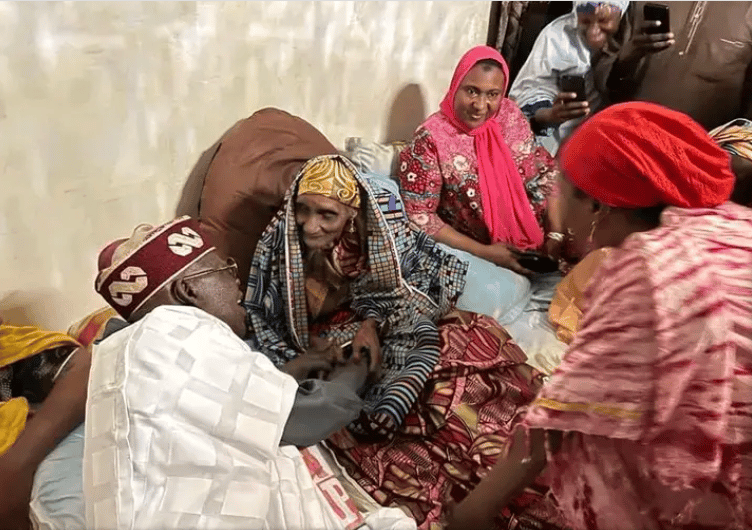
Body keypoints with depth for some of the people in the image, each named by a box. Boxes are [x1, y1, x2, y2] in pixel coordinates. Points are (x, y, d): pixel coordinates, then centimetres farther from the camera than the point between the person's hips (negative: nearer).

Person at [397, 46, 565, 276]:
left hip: (535, 239, 5)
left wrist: (556, 235, -8)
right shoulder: (431, 139, -17)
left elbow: (544, 172, 4)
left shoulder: (510, 116, -2)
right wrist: (484, 252, -19)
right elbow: (419, 216, -17)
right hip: (476, 254, -5)